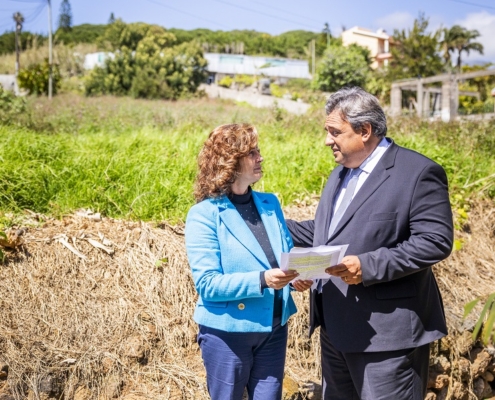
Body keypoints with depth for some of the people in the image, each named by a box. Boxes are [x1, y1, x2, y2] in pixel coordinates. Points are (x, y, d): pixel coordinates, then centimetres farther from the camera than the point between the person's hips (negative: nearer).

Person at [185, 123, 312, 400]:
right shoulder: (204, 215, -13)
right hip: (227, 333, -5)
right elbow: (207, 284, -18)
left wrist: (298, 275, -11)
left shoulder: (270, 204, 5)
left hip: (273, 329, 5)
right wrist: (261, 280, -30)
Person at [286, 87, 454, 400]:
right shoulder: (341, 173, 16)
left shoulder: (418, 171, -13)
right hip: (335, 328, 9)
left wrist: (369, 266, -26)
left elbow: (436, 241, -20)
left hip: (385, 332, -9)